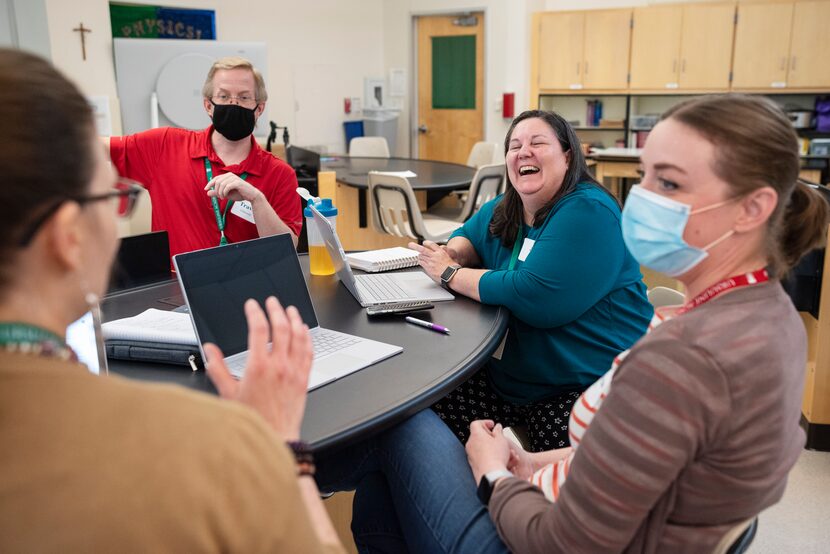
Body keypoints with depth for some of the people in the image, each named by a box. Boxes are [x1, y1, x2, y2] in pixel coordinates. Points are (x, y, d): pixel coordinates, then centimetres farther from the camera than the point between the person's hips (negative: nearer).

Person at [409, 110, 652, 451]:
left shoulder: (589, 212, -16)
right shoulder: (501, 212, 8)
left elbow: (536, 298, -26)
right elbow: (467, 238, 27)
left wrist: (450, 274, -15)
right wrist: (453, 253, 0)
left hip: (588, 388, -7)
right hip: (507, 380, 7)